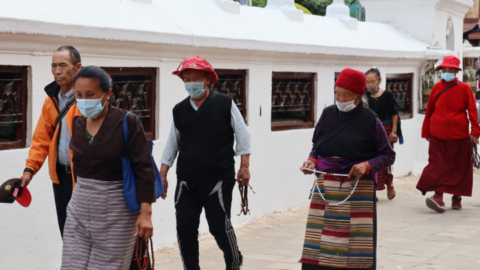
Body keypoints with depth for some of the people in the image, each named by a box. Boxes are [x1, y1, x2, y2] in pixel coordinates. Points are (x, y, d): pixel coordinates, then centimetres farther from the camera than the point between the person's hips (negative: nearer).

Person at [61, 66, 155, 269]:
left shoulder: (127, 122, -12)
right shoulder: (78, 124, 5)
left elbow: (145, 169, -13)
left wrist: (145, 213, -17)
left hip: (116, 211, -5)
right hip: (79, 208, 5)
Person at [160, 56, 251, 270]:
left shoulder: (225, 104, -2)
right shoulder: (180, 110, 8)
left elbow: (242, 135, 1)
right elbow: (172, 145, 15)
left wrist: (244, 166, -5)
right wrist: (162, 175, 11)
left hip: (218, 180, -4)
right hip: (186, 181, 4)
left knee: (219, 226, -3)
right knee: (185, 228, -1)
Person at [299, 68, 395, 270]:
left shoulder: (370, 121, -5)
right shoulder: (328, 114, 6)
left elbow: (388, 155, -1)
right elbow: (316, 145, 17)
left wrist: (367, 165, -17)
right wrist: (312, 161, -3)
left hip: (357, 189, -3)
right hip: (325, 187, 3)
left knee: (357, 243, -1)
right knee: (318, 241, -1)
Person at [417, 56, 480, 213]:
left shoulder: (464, 88, 1)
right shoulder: (437, 87, 6)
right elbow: (429, 110, 12)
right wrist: (426, 132, 13)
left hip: (459, 135, 0)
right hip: (438, 135, 1)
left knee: (460, 166, 6)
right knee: (438, 164, -9)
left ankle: (457, 197, 18)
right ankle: (438, 196, -14)